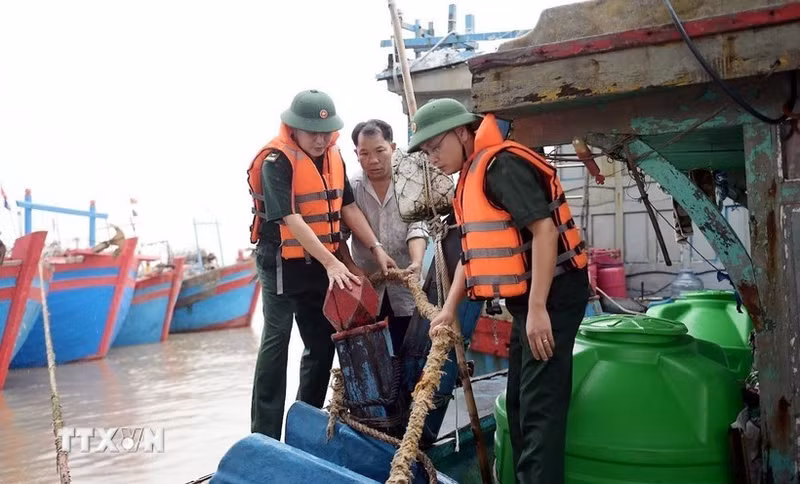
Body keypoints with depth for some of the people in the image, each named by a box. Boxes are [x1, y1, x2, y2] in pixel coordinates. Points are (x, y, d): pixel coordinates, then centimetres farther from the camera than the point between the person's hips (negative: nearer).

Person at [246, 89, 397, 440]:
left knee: (323, 343, 12)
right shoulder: (277, 161, -17)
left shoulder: (333, 156, 6)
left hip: (319, 264, 8)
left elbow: (348, 207, 9)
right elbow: (292, 220, -25)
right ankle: (265, 435, 5)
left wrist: (376, 249, 1)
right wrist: (332, 262, -30)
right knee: (276, 343, -4)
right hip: (283, 263, -7)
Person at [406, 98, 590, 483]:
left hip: (552, 296, -11)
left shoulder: (502, 165, -15)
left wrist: (538, 308, -26)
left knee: (540, 404, -8)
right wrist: (449, 308, 16)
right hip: (528, 300, 11)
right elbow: (474, 250, 21)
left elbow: (544, 229, -23)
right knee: (520, 402, 17)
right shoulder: (471, 178, 16)